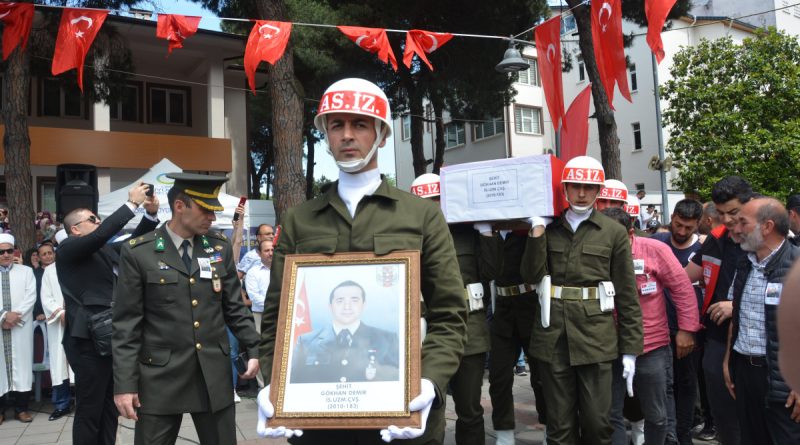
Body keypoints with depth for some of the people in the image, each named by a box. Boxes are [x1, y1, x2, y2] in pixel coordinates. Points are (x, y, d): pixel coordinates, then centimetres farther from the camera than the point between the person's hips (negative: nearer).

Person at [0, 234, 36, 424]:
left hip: (20, 328, 0)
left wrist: (16, 316, -11)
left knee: (21, 365, -1)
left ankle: (21, 408, 5)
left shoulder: (26, 271, 11)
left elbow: (31, 297, 1)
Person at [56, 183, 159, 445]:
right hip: (89, 341, -8)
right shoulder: (68, 249, -8)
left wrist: (150, 214, -2)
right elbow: (100, 234, -24)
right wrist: (132, 204, -21)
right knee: (89, 411, 2)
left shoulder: (107, 250, 13)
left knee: (109, 408, 16)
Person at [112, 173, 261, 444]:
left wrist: (254, 348, 1)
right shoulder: (138, 253, -4)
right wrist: (124, 383, -7)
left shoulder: (220, 247, 5)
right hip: (160, 376, -3)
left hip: (215, 375, 3)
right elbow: (127, 324, -4)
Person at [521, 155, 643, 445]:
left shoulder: (614, 232, 3)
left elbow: (627, 296, 2)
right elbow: (531, 276, -3)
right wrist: (538, 230, -9)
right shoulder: (549, 228, 9)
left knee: (597, 421, 3)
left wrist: (630, 349, -1)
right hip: (553, 336, 2)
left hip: (596, 336, -1)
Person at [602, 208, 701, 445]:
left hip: (652, 348, -1)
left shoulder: (654, 249, -10)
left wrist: (686, 329, -5)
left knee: (657, 416, 14)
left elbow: (682, 288, -5)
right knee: (610, 414, 7)